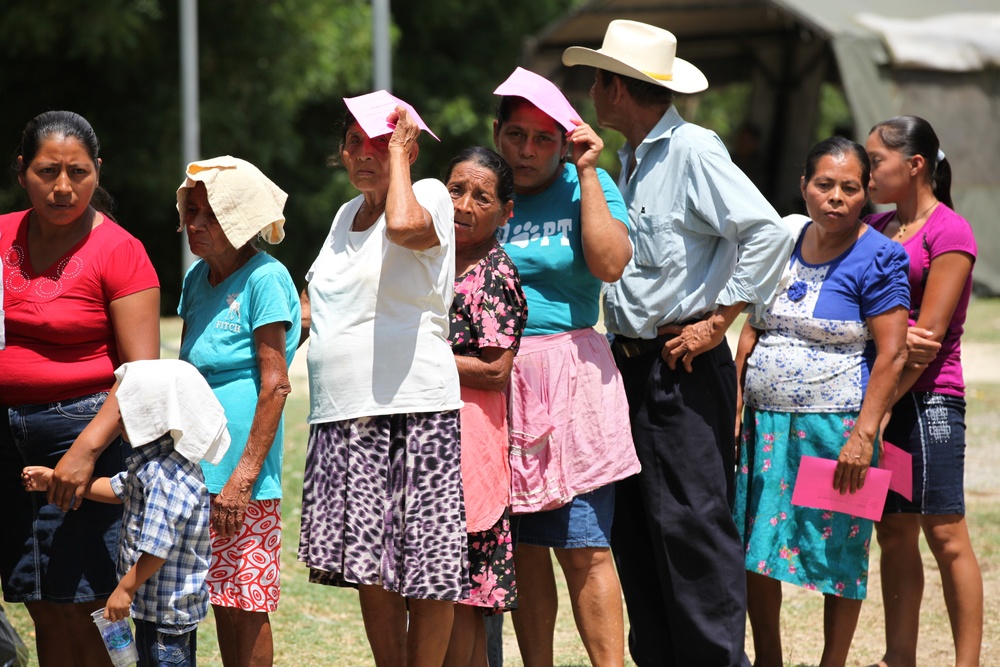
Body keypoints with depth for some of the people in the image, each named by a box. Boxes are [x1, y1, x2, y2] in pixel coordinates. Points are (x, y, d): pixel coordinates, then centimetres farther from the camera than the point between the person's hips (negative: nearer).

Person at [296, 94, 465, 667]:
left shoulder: (429, 195, -2)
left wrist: (400, 151, -13)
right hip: (343, 414, 7)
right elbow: (318, 304, 33)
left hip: (414, 409, -7)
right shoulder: (347, 215, 21)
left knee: (425, 564, -4)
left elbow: (404, 226, -27)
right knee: (370, 565, 7)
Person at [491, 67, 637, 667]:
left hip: (568, 378, -3)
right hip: (494, 381, 3)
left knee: (583, 548, -8)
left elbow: (610, 264, -13)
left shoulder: (587, 186, 4)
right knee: (523, 547, 7)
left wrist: (587, 172, -10)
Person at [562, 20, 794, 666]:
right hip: (632, 363, 9)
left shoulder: (693, 149, -11)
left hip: (683, 366, -9)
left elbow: (767, 232, -20)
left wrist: (717, 322, -18)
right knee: (634, 526, 9)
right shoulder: (631, 159, 17)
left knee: (690, 521, -9)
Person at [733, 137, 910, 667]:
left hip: (835, 425, -6)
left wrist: (864, 434, -18)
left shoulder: (876, 259, -8)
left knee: (838, 553, 2)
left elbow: (892, 354, -12)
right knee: (753, 546, 8)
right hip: (766, 424, 6)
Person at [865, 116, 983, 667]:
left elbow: (929, 333, -13)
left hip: (928, 397, -7)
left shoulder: (949, 231, -8)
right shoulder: (876, 229, 14)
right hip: (883, 396, 7)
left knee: (944, 534, -6)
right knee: (893, 533, 8)